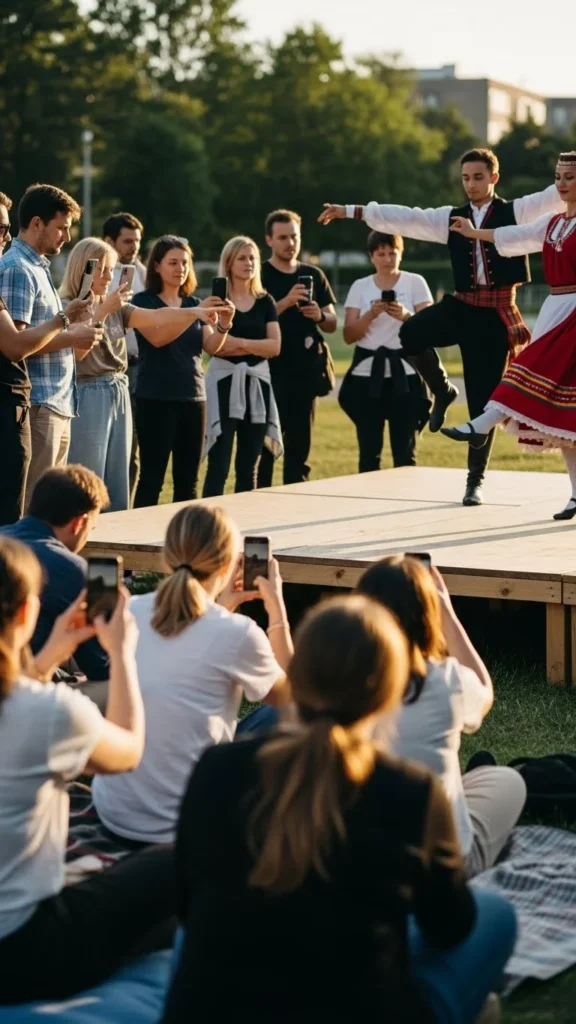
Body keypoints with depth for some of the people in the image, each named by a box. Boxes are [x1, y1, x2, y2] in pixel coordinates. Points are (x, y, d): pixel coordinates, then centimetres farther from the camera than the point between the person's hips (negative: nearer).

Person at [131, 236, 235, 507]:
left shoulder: (194, 303, 14)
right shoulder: (143, 301, -1)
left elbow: (211, 347, 2)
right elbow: (157, 338, -18)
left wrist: (223, 324, -18)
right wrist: (194, 314, -28)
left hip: (193, 397, 5)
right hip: (156, 399, -5)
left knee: (188, 480, 6)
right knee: (152, 478, -6)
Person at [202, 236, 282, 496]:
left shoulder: (265, 301, 10)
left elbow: (274, 346, 0)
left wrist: (238, 342, -11)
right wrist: (256, 345, -15)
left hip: (257, 382, 4)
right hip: (224, 382, -4)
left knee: (249, 466, 8)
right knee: (219, 465, -8)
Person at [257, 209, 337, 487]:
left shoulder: (314, 275, 12)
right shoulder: (259, 276, -1)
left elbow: (332, 325, 13)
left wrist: (320, 315, -9)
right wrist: (285, 303, -23)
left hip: (305, 372, 4)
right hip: (270, 372, -4)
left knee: (300, 446, 8)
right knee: (266, 445, -5)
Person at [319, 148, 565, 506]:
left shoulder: (516, 212, 4)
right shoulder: (451, 218, 12)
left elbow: (555, 197, -9)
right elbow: (406, 219, 7)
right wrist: (351, 211, 1)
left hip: (495, 315, -3)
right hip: (461, 306, 3)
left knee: (483, 401, -1)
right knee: (411, 333, -27)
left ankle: (476, 480, 15)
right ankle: (442, 390, 2)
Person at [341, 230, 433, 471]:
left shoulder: (415, 282, 3)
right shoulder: (360, 286, 7)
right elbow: (349, 336, 2)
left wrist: (406, 316, -21)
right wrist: (371, 315, -15)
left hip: (404, 374, -2)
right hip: (367, 374, 2)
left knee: (404, 452, -3)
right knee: (368, 451, 1)